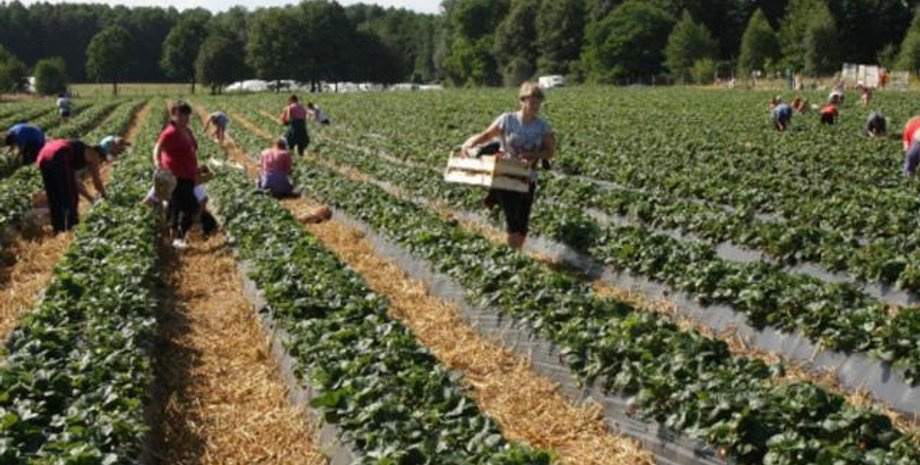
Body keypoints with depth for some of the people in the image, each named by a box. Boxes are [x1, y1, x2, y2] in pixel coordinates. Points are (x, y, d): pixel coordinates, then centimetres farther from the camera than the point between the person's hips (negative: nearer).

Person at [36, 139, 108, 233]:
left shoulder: (76, 154, 36)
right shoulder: (92, 156, 17)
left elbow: (75, 183, 41)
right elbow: (97, 181, 18)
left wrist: (91, 198, 46)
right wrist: (104, 197, 33)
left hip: (43, 158, 8)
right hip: (59, 158, -8)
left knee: (54, 198, 16)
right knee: (70, 196, 2)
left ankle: (58, 229, 18)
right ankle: (70, 227, -1)